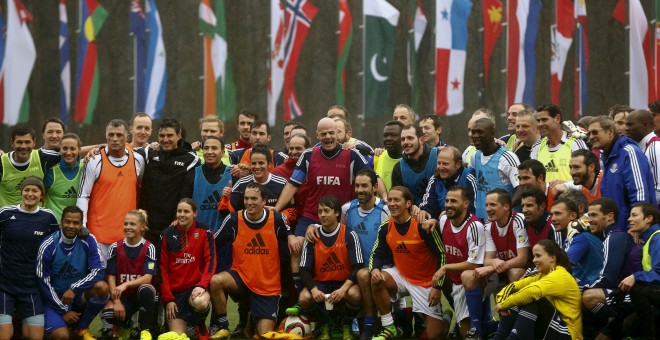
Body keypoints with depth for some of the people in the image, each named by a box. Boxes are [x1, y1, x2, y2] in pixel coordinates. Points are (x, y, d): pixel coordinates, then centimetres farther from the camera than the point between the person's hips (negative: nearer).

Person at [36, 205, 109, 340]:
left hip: (79, 295, 3)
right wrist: (64, 311, -11)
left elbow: (99, 271, -13)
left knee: (102, 287, -28)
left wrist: (74, 289, -25)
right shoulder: (48, 246, -14)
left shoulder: (88, 241, -8)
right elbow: (43, 282, -10)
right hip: (55, 298, -3)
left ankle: (82, 328, -5)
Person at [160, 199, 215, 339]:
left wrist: (202, 285, -21)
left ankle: (201, 326, -3)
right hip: (174, 291, 1)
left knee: (200, 303, -37)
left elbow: (210, 261, -6)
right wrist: (168, 299, -6)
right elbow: (163, 268, 1)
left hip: (195, 287, -1)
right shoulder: (168, 234, 0)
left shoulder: (204, 231, -3)